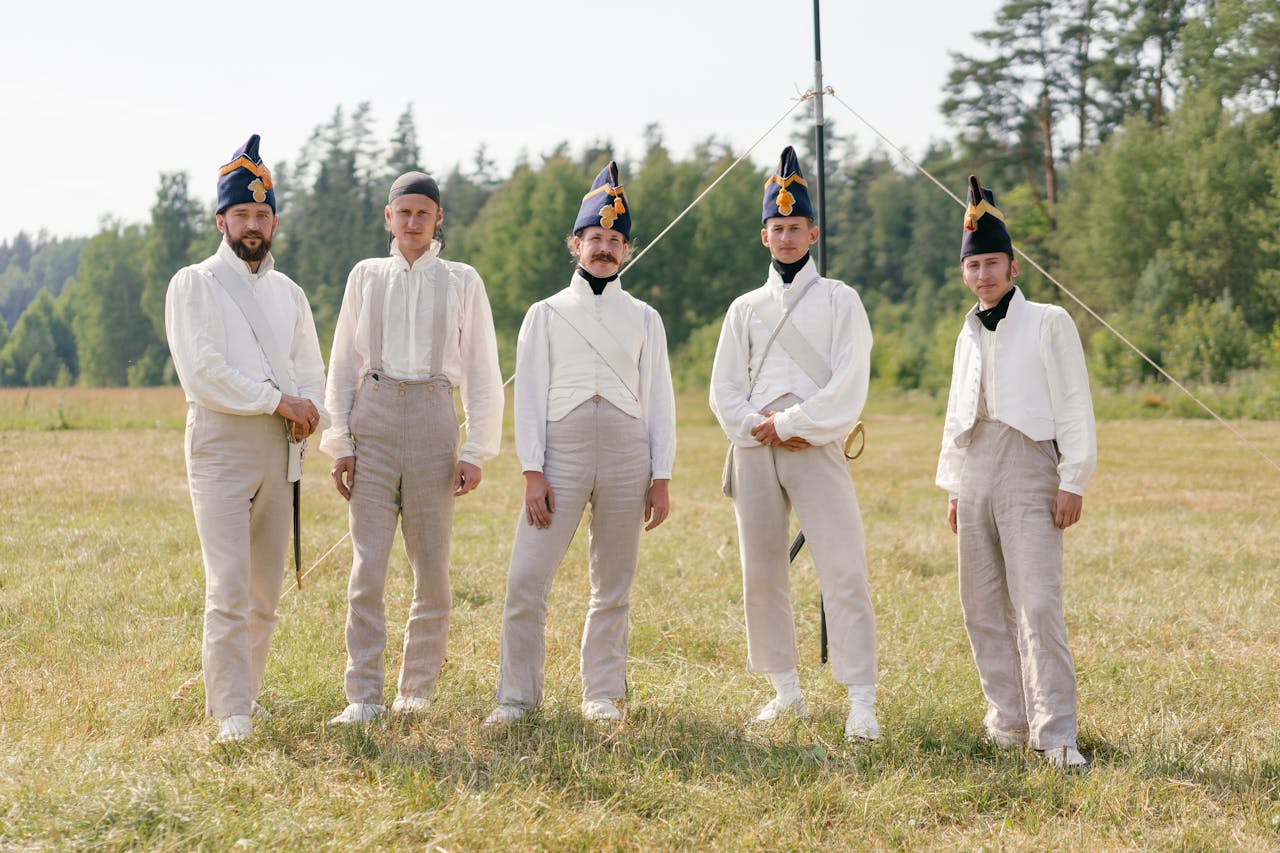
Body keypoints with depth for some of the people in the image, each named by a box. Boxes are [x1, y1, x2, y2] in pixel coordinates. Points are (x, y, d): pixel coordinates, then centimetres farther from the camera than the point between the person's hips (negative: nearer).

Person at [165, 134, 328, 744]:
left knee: (266, 590, 7)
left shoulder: (289, 294, 19)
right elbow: (202, 373, -10)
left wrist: (308, 410, -7)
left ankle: (243, 689, 20)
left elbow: (311, 370, 16)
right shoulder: (194, 285, 0)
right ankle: (231, 712, -12)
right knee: (229, 584, -13)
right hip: (221, 448, -6)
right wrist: (279, 400, -11)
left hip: (280, 452, 6)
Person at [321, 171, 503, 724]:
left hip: (433, 426, 0)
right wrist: (339, 443, 4)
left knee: (432, 568, 1)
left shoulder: (462, 282, 9)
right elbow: (343, 364, 13)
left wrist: (476, 451, 1)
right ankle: (363, 696, -6)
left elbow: (482, 372, 8)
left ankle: (417, 690, 13)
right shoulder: (366, 277, 12)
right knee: (368, 565, -8)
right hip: (373, 420, 0)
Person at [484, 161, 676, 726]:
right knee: (526, 579, -8)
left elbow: (659, 399, 9)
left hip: (627, 455, 1)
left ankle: (603, 694, 17)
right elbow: (529, 397, 4)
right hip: (561, 451, -1)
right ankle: (517, 695, 2)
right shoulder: (546, 315, 8)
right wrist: (533, 472, -5)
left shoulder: (644, 319, 11)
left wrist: (661, 478, 2)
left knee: (613, 584, 6)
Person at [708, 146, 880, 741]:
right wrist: (758, 426, -7)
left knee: (844, 572, -12)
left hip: (816, 448, -4)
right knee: (762, 574, 6)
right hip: (754, 450, 4)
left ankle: (862, 702, -11)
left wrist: (791, 424, -10)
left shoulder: (838, 301, 5)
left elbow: (849, 386, -5)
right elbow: (724, 390, 10)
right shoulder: (745, 308, 16)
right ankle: (786, 691, 18)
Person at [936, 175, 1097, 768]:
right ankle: (1008, 722, 15)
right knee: (983, 607, 6)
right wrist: (953, 486, 19)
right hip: (975, 474, 6)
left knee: (1037, 603, -14)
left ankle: (1055, 735, -14)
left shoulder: (1048, 323, 1)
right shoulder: (969, 335, 18)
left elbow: (1074, 407, -3)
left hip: (1027, 469, -6)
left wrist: (1074, 482, -10)